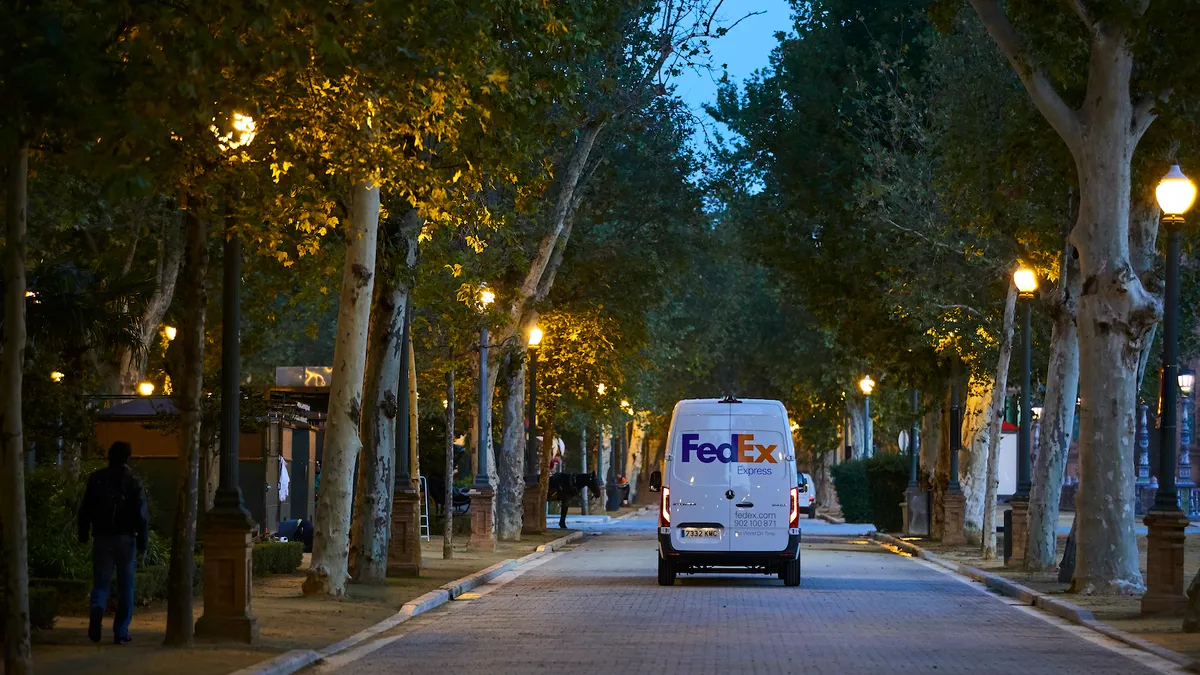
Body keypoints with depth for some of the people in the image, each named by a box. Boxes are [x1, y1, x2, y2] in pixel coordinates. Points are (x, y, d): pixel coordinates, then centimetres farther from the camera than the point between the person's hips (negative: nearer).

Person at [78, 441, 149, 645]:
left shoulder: (97, 479, 1)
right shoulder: (134, 482, -3)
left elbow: (85, 510, 3)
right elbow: (142, 515, -7)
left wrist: (83, 536, 10)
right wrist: (143, 543, -3)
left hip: (102, 538, 1)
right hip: (126, 538, -1)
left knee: (101, 582, 8)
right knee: (125, 586, 7)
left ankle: (97, 610, -24)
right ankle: (120, 632, 7)